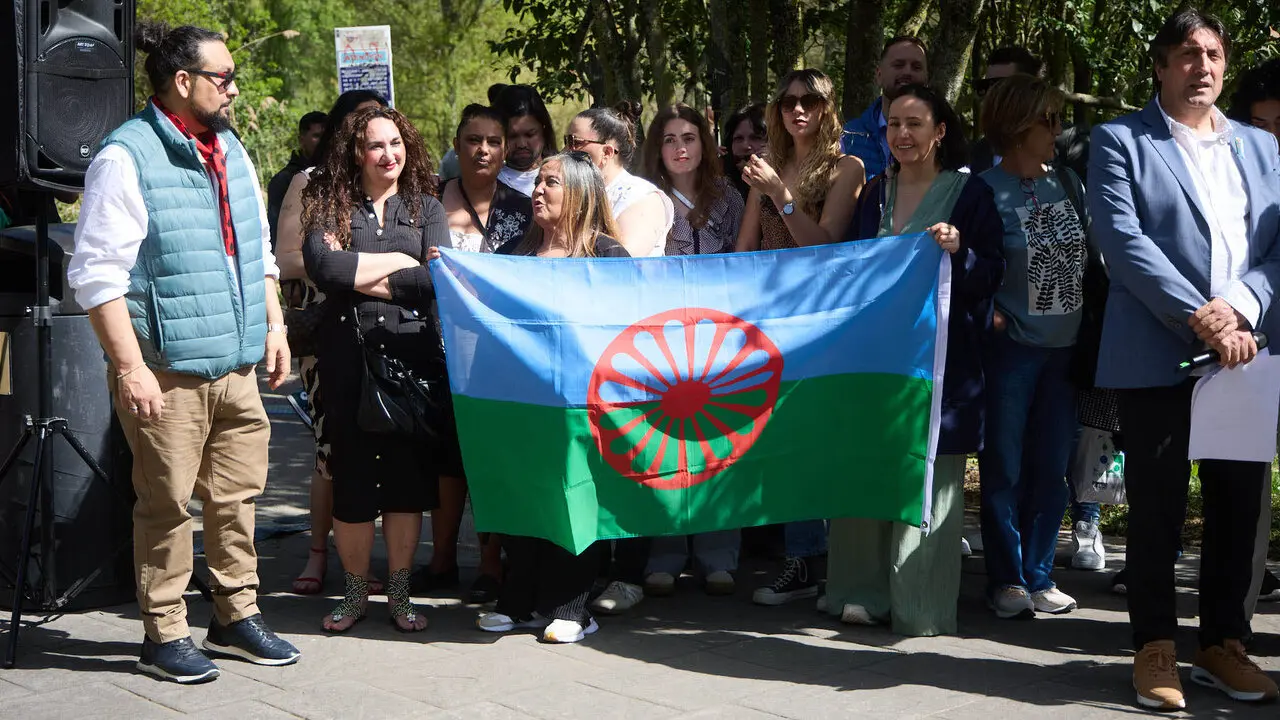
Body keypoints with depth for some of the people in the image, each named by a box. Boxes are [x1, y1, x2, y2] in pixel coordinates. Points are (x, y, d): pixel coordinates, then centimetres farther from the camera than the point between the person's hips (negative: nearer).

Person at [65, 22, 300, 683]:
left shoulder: (231, 151, 15)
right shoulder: (127, 157, -11)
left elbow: (258, 250, 26)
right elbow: (97, 273, -15)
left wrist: (273, 324, 18)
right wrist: (129, 367, -18)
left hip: (237, 364, 7)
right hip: (167, 369, -7)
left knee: (236, 497, 12)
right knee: (167, 504, 0)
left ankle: (236, 617, 24)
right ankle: (163, 636, 12)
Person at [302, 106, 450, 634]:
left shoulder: (425, 207, 9)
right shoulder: (330, 205, 6)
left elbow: (438, 281, -5)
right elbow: (322, 266, -13)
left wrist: (358, 275, -7)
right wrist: (399, 262, -8)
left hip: (413, 352, 1)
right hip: (348, 356, -1)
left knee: (408, 475, 4)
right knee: (351, 477, 3)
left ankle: (399, 594, 16)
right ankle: (355, 593, 17)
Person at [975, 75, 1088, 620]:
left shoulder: (1069, 184, 9)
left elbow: (1090, 256, 14)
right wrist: (989, 316, -20)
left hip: (1066, 347, 5)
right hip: (1011, 346, -5)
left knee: (1050, 467, 8)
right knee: (1004, 468, 2)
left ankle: (1039, 576, 18)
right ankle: (1006, 580, 12)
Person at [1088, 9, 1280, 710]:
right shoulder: (1120, 141, 2)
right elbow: (1123, 240, -10)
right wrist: (1200, 318, -18)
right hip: (1156, 356, -4)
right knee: (1156, 506, 2)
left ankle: (1223, 644, 21)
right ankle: (1155, 648, 14)